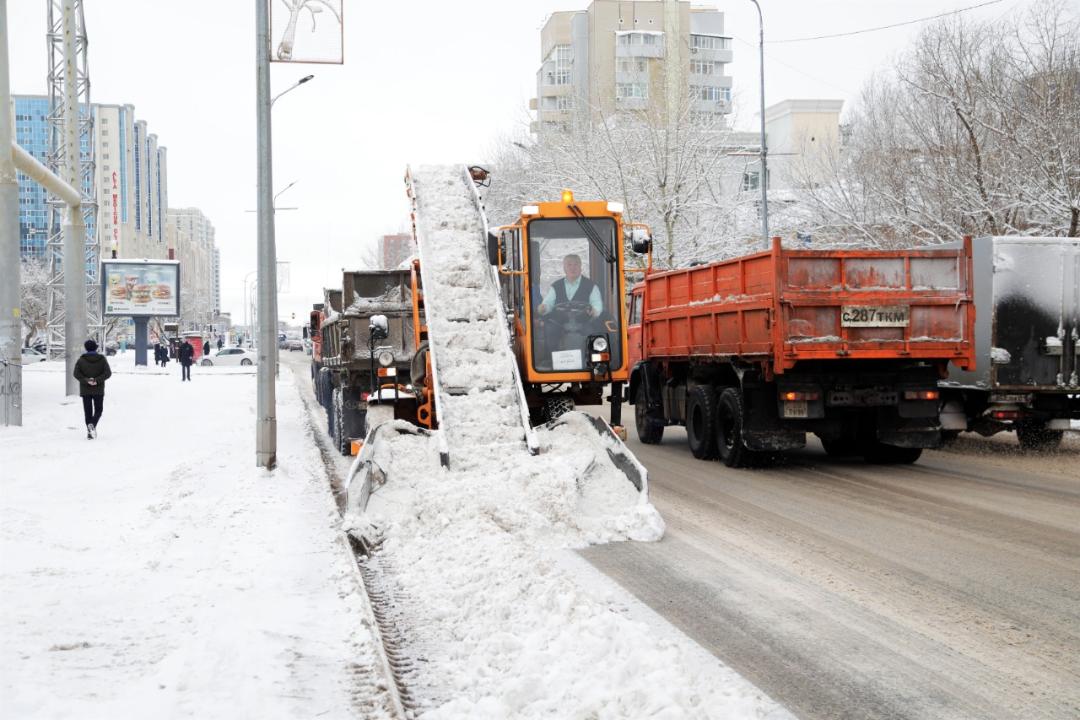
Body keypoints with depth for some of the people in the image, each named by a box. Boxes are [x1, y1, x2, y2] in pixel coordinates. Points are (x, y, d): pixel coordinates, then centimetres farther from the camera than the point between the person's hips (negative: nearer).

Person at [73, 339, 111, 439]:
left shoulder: (81, 360, -1)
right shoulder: (102, 359, -1)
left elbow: (76, 374, -12)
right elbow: (108, 373, -11)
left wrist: (86, 380, -17)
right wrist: (97, 380, -17)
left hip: (85, 390, 0)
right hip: (98, 390, 0)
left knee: (88, 411, 8)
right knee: (98, 410, 10)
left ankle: (89, 432, 3)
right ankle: (93, 425, -17)